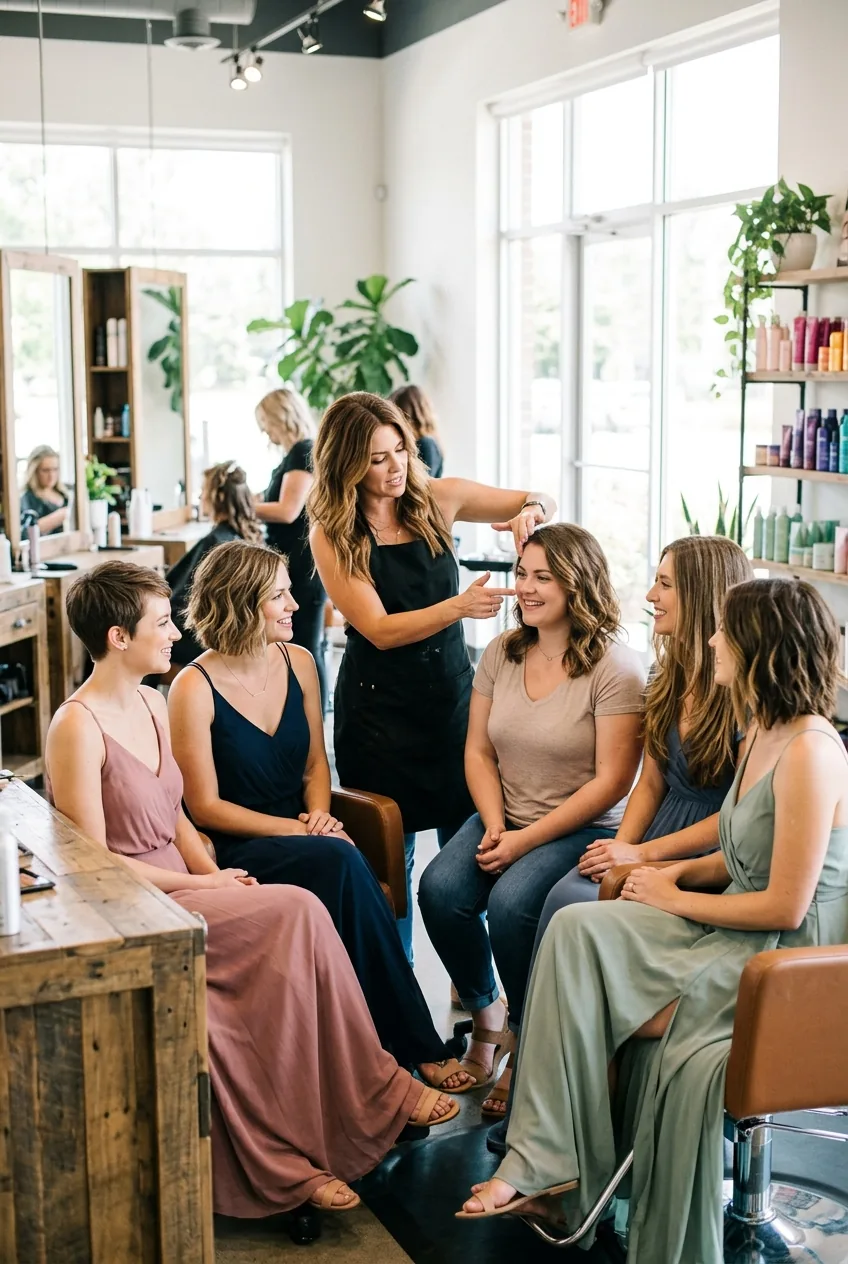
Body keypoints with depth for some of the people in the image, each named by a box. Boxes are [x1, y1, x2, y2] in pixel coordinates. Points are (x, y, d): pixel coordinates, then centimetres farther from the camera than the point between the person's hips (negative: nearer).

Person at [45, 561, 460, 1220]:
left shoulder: (152, 703, 13)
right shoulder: (78, 726, -14)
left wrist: (215, 874, 2)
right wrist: (199, 884, -13)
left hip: (179, 892, 7)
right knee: (296, 910, -22)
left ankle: (288, 1164, -16)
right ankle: (378, 1088, -8)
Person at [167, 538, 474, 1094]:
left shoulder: (298, 663, 7)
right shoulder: (195, 688, -11)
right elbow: (206, 807, -10)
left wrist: (320, 815, -5)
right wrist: (299, 830, -17)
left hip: (301, 837, 5)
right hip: (237, 852, -5)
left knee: (340, 864, -32)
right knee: (339, 861, -33)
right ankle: (417, 1046, -25)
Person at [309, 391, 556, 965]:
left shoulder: (436, 498, -2)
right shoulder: (332, 535, -8)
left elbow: (540, 501, 8)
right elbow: (380, 629, -15)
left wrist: (532, 510, -16)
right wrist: (459, 606, -28)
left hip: (452, 693, 3)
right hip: (380, 705, -2)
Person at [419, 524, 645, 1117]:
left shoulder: (617, 668, -11)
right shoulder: (501, 654, 7)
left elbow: (611, 782, -14)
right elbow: (478, 752, 9)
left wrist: (525, 840, -17)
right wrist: (494, 826, -9)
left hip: (585, 829, -5)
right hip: (505, 819, 5)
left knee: (512, 903, -31)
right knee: (439, 890, -22)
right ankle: (486, 1016, 4)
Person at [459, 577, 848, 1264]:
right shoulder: (764, 734, 10)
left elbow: (785, 906, -20)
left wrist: (675, 899, -9)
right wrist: (680, 872, 1)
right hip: (735, 930, 9)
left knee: (586, 997, -17)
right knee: (577, 929, -13)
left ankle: (545, 1165, 3)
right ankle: (543, 1166, -13)